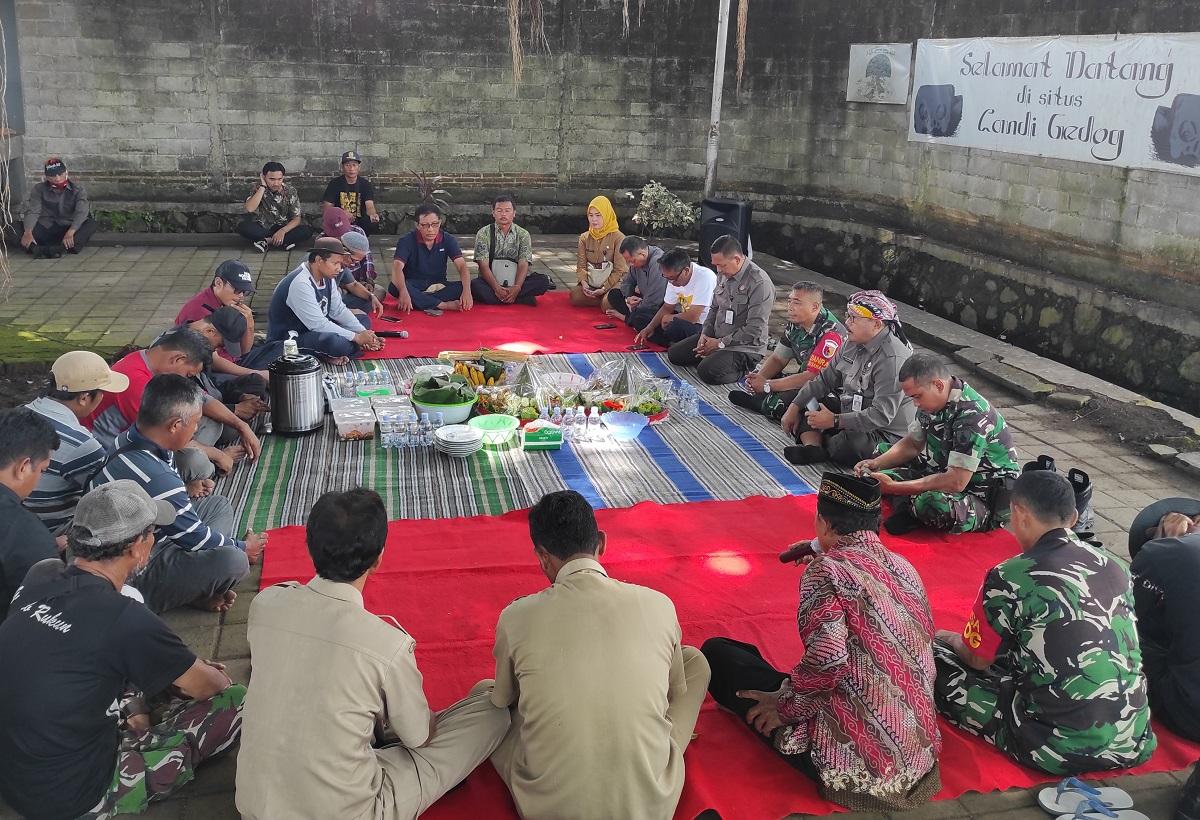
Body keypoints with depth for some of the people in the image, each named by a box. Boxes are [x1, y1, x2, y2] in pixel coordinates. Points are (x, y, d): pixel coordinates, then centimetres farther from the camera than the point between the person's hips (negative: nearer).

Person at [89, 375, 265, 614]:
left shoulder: (129, 440, -4)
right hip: (132, 581, -10)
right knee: (234, 561, -29)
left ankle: (194, 587, 2)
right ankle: (192, 594, 2)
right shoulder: (158, 479, -32)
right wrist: (243, 547, -1)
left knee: (219, 505, 16)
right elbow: (196, 538, -18)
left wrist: (187, 490, 7)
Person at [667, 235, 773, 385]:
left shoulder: (759, 283, -23)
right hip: (715, 336, 8)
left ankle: (745, 367, -4)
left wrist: (720, 343, -19)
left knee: (707, 372, -29)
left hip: (745, 346, -8)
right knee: (674, 354, 3)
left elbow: (754, 330, -25)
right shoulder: (724, 275, 3)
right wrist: (705, 334, -1)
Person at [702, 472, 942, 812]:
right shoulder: (904, 567, 7)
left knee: (717, 652, 3)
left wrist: (785, 706, -11)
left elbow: (827, 658, -29)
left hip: (854, 758, -8)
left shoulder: (827, 570, -15)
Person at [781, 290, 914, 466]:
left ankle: (821, 443, -3)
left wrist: (834, 421, -28)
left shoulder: (893, 359, -26)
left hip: (886, 434, -9)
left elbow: (882, 415, -31)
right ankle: (812, 446, -20)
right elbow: (825, 379, 12)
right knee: (805, 408, 6)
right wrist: (794, 408, 4)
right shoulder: (854, 344, 4)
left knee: (848, 447, -37)